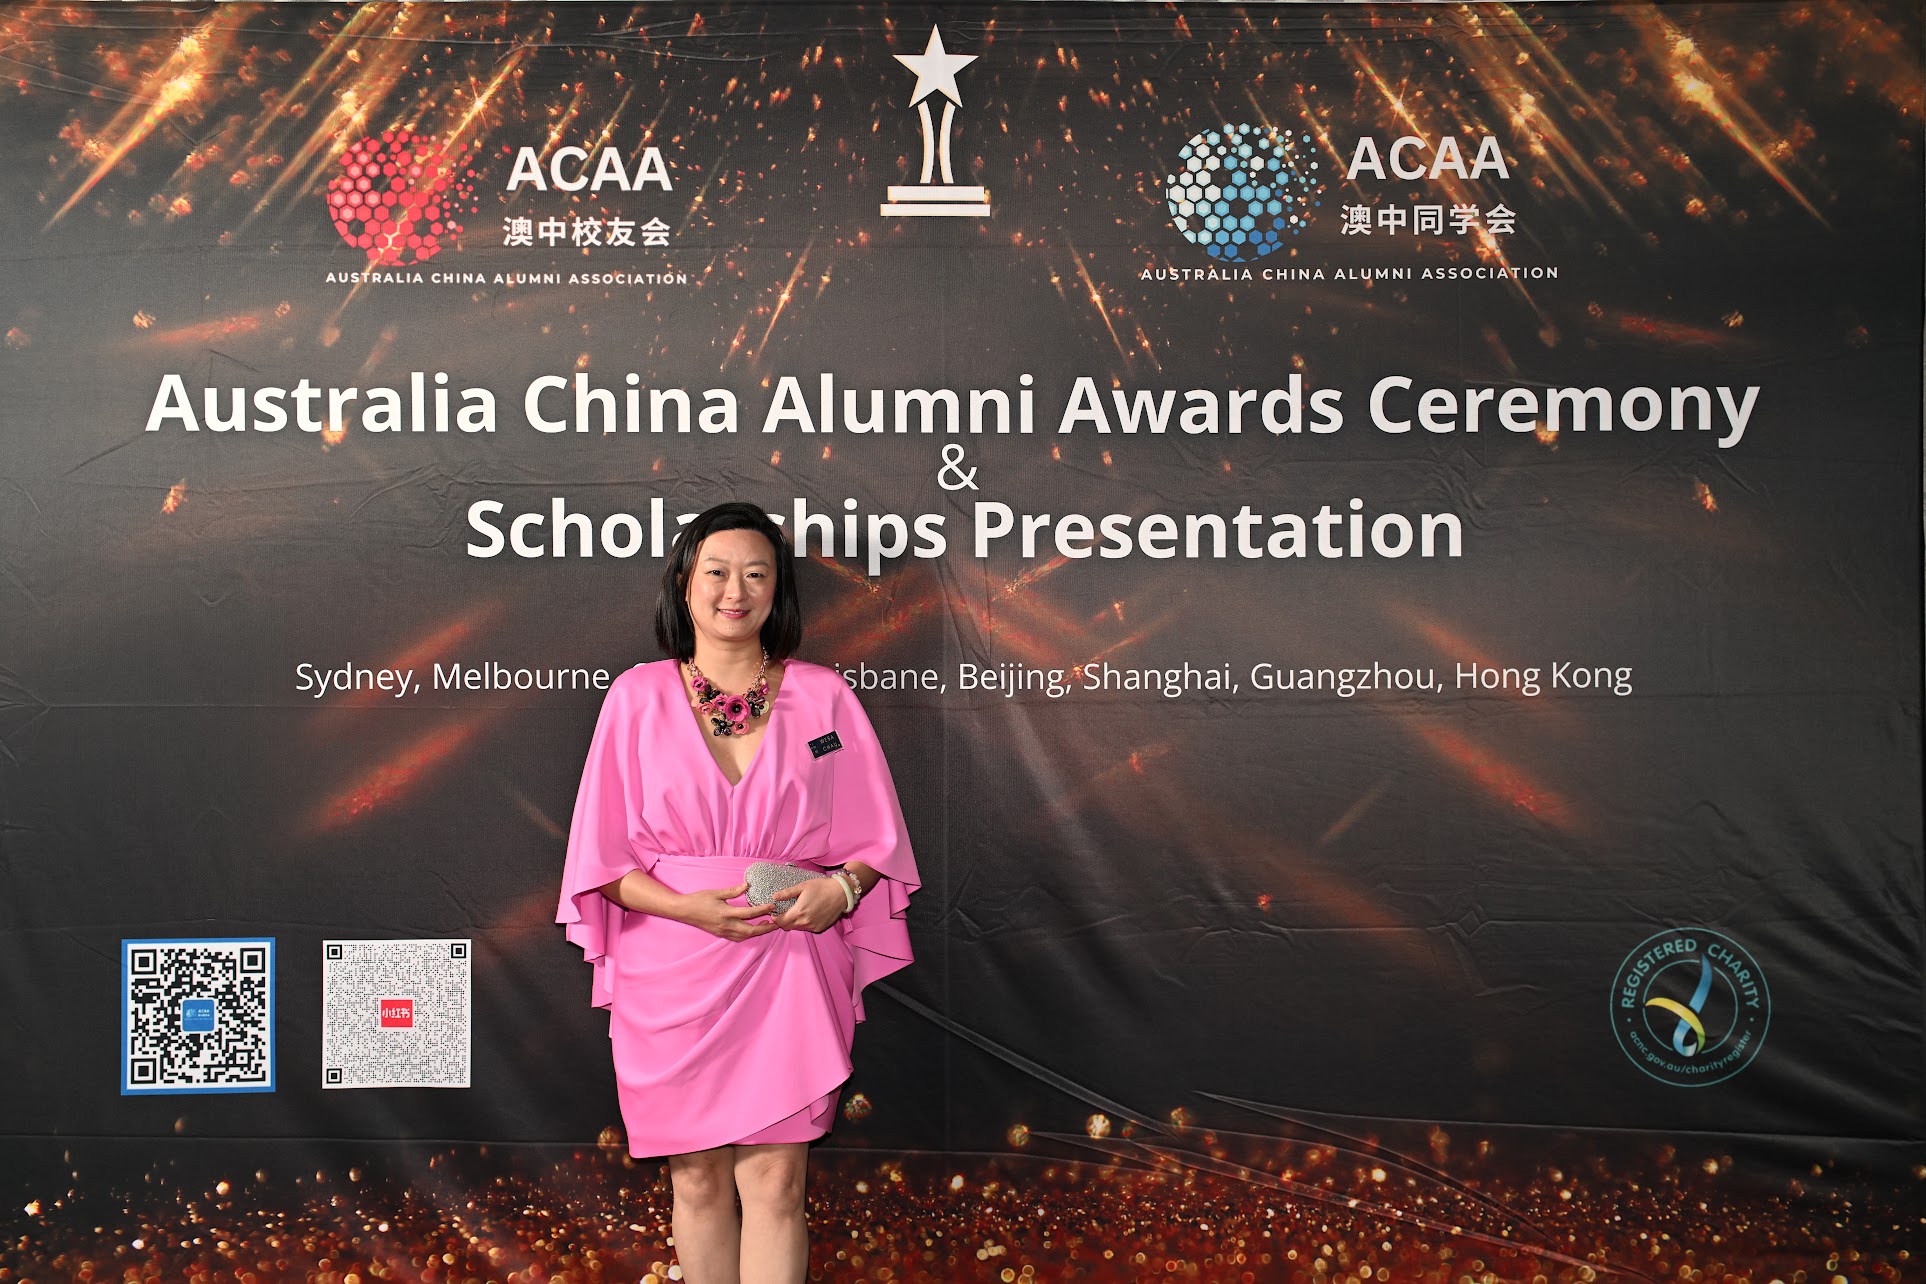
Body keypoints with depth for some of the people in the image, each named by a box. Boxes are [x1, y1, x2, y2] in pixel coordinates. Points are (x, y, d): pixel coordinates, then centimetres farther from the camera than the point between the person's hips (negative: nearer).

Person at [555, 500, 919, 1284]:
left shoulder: (822, 696, 5)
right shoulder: (638, 696, 4)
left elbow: (874, 840, 8)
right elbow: (602, 855, 2)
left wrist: (840, 888, -13)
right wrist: (688, 907, -14)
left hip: (787, 966, 0)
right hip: (671, 971, 1)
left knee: (774, 1178, -3)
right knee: (697, 1177, 9)